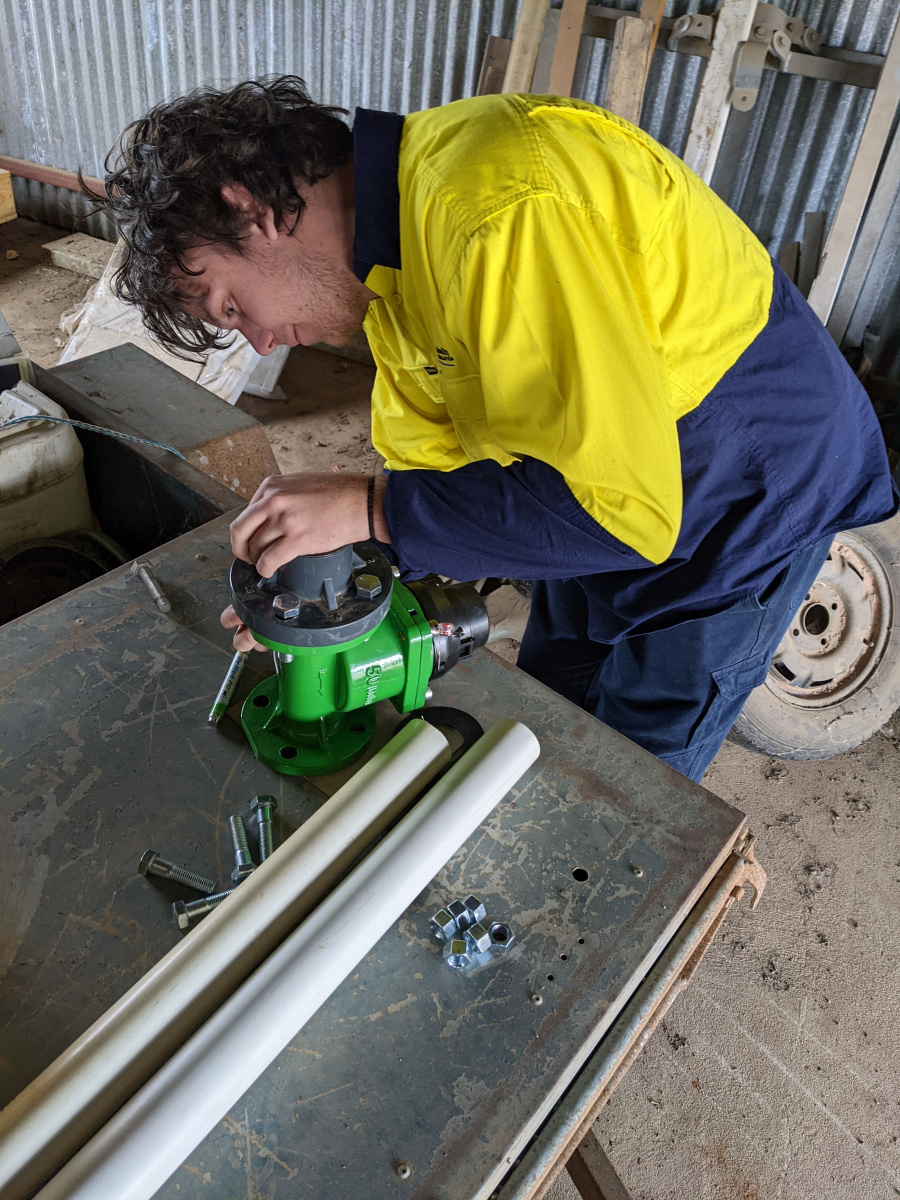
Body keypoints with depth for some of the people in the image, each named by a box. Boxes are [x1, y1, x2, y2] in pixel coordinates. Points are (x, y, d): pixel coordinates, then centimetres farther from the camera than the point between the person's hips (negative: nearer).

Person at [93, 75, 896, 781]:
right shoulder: (391, 254, -2)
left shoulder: (502, 208, -34)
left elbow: (619, 506, -35)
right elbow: (434, 459, 2)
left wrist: (369, 510, -31)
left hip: (743, 504, -8)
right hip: (617, 482, 9)